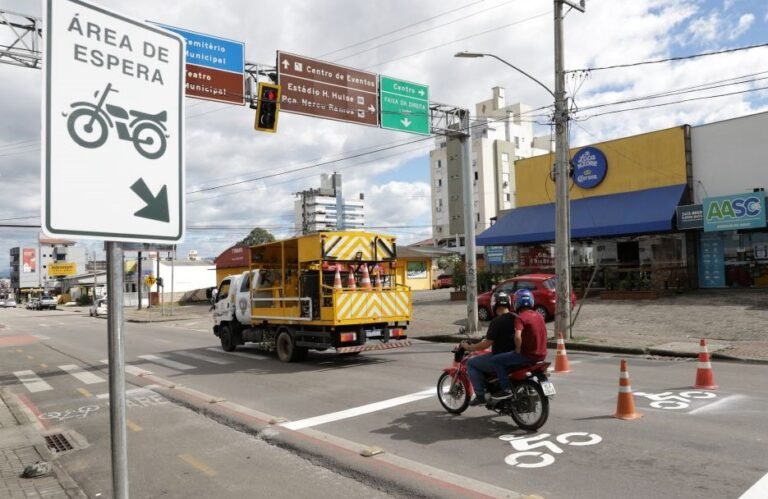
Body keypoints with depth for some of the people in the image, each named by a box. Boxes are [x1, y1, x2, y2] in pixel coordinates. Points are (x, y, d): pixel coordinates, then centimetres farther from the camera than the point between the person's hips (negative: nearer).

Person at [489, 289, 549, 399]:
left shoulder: (520, 317, -15)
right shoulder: (539, 315, 10)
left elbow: (517, 337, -31)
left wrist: (518, 350, -13)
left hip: (528, 355, -8)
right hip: (541, 355, 8)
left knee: (496, 360, -3)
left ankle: (506, 389, -9)